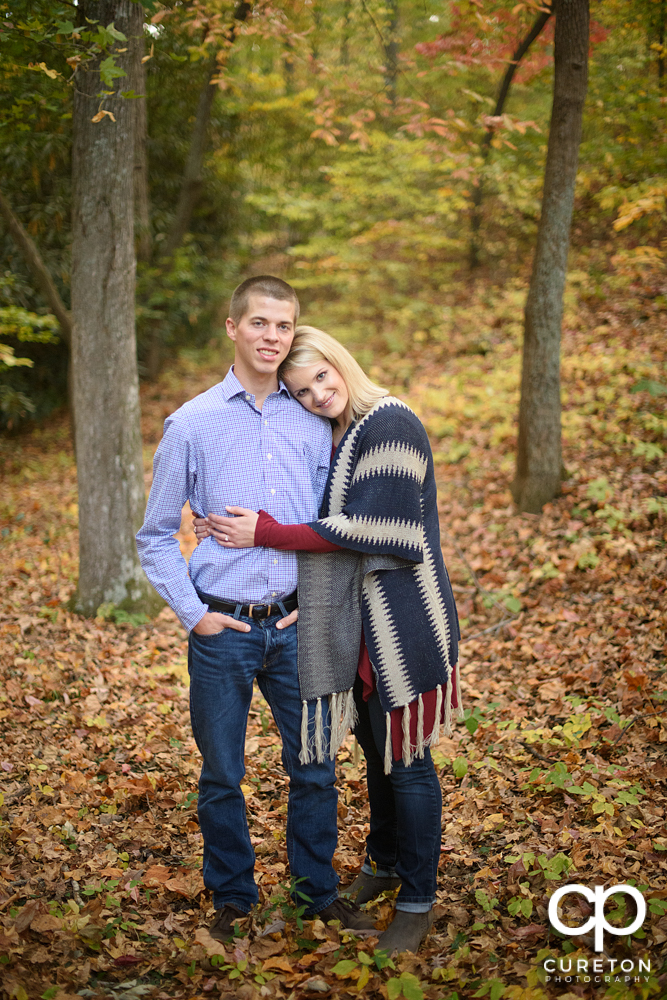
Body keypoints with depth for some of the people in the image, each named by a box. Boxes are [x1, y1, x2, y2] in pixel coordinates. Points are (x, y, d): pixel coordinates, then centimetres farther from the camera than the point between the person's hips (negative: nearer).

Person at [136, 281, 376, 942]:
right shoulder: (192, 424, -3)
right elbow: (156, 535, 2)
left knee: (315, 767, 9)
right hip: (222, 629, -2)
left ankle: (320, 891, 28)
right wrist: (192, 613, -5)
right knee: (222, 774, 10)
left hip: (295, 627, 2)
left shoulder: (314, 425, 4)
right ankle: (232, 898, 28)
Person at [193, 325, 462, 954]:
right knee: (376, 746, 21)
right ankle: (385, 862, 40)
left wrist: (265, 534, -19)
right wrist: (245, 524, -4)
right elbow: (320, 523, 12)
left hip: (400, 622, -8)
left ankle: (418, 899, 18)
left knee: (405, 758, 3)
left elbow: (362, 528, -22)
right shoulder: (331, 437, 11)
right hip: (355, 619, 8)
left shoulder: (390, 424, -17)